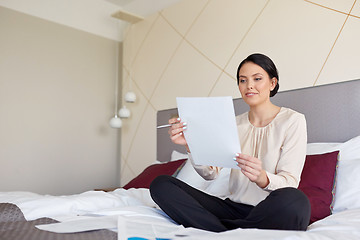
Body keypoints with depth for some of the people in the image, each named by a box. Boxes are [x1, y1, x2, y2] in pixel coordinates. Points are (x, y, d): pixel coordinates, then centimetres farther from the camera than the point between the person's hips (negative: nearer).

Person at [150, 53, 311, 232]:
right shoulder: (234, 124, 12)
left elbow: (290, 181, -10)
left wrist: (262, 178, -32)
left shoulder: (293, 120, -1)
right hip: (234, 209, 4)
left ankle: (219, 232, -19)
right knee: (161, 184, -9)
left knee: (295, 201, -40)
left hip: (271, 214, -3)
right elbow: (211, 172, 0)